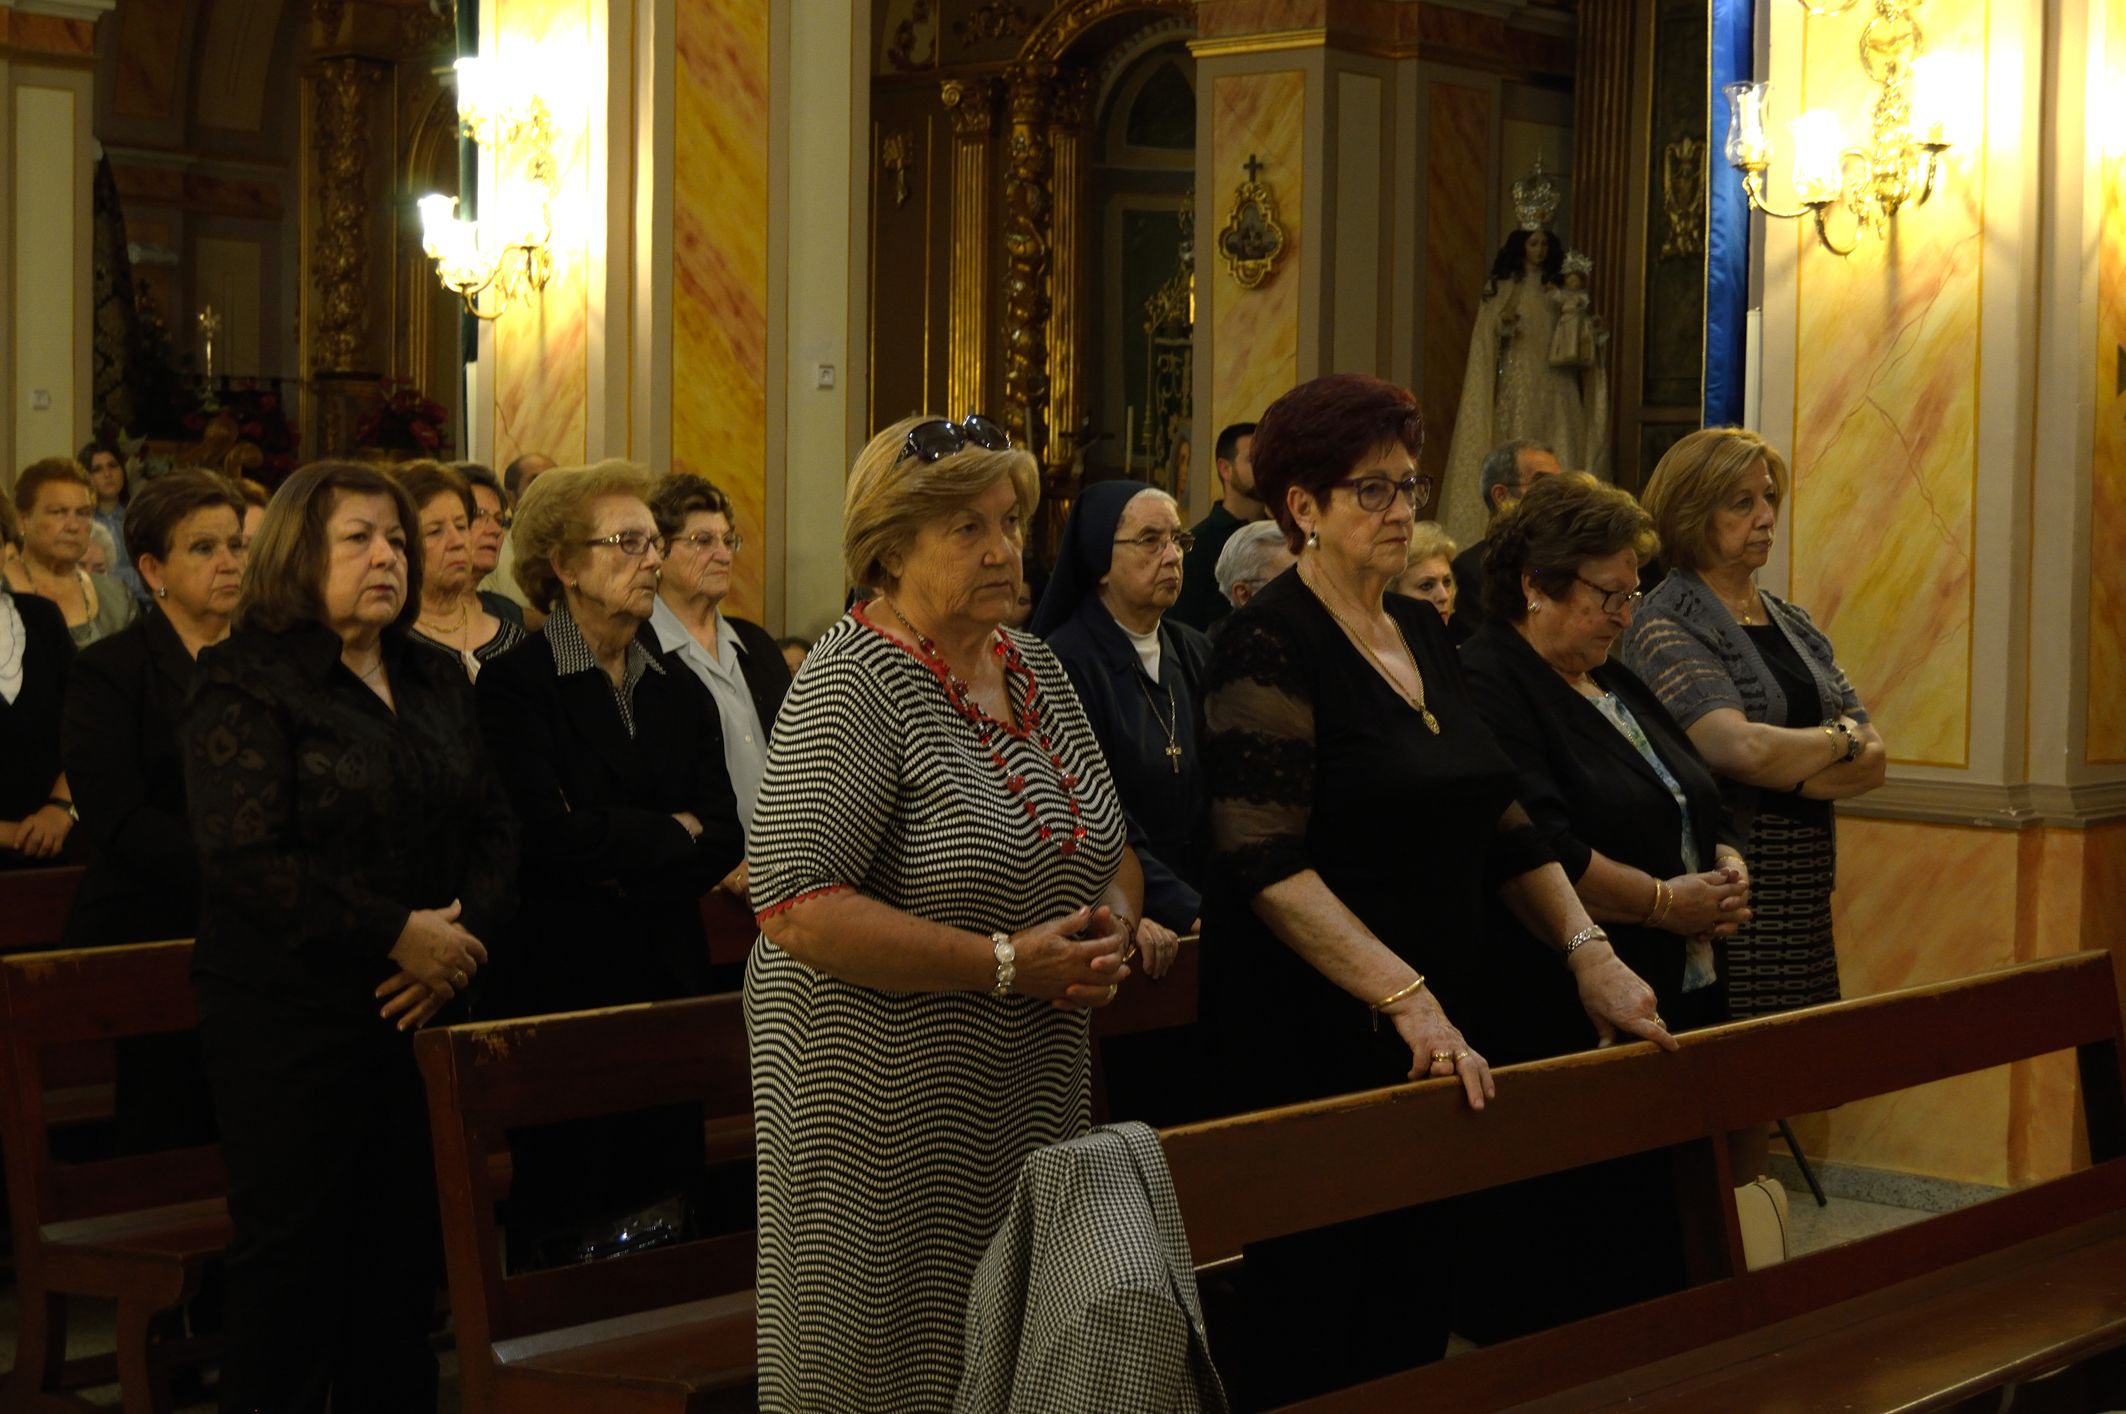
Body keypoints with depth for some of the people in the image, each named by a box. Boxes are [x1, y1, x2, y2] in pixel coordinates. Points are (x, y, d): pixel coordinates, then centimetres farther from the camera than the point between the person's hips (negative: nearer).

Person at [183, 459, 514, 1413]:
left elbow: (490, 823, 13)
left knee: (407, 1248, 9)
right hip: (290, 1016, -6)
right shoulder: (246, 681, -8)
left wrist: (465, 932, -7)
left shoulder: (434, 681, 14)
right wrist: (396, 934, -19)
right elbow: (247, 857, -18)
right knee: (292, 1252, -1)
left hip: (419, 1009, 6)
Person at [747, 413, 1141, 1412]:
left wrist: (1110, 920, -4)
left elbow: (1110, 849, 21)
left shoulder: (1032, 665, 10)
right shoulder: (856, 682, -14)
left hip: (1035, 1090, 7)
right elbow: (795, 908, -22)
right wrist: (1006, 963, -21)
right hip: (891, 1099, -7)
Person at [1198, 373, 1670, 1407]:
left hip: (1435, 1029, 7)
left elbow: (1502, 825, 17)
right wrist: (1404, 998, -27)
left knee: (1415, 1319, 10)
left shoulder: (1424, 634, 13)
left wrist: (1586, 951, 3)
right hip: (1313, 1040, -7)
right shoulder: (1271, 644, -11)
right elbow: (1269, 866, -21)